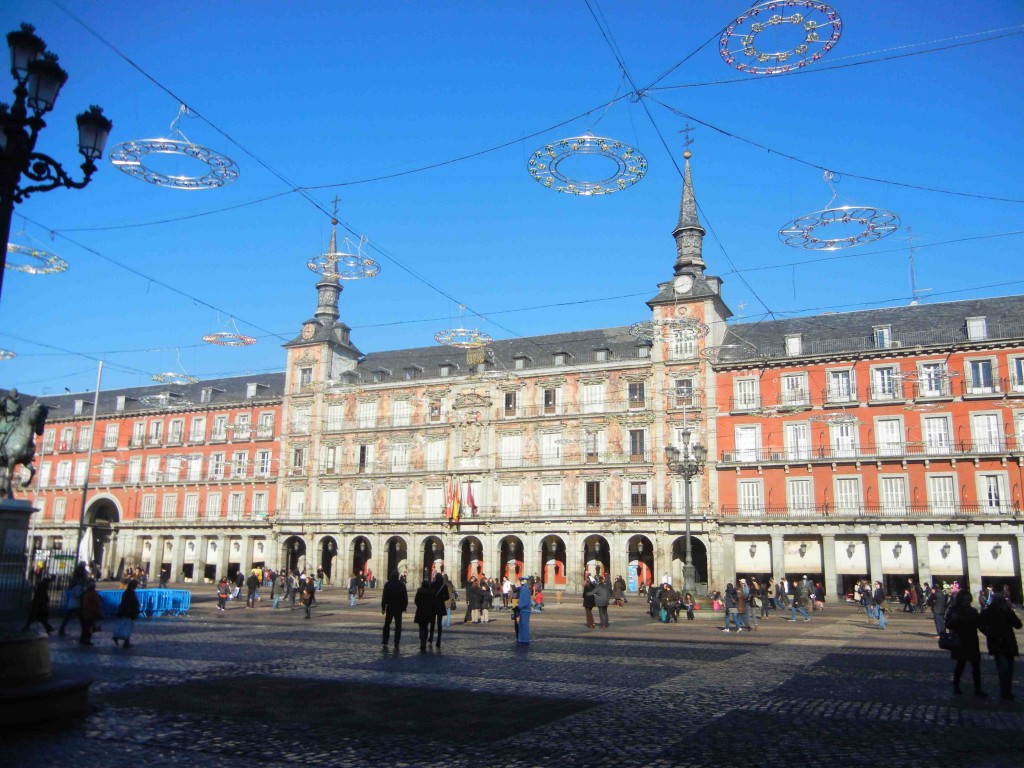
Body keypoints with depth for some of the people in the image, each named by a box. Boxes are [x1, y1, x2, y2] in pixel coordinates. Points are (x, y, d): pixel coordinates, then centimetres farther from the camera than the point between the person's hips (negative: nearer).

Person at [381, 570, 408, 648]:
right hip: (399, 608, 1)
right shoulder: (402, 584, 0)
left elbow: (384, 596, -7)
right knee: (398, 625, 6)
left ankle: (385, 642, 7)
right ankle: (396, 643, 2)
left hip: (390, 607, -1)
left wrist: (383, 607, -2)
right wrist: (404, 607, 8)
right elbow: (405, 597, 1)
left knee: (387, 624, 11)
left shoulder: (388, 584, -5)